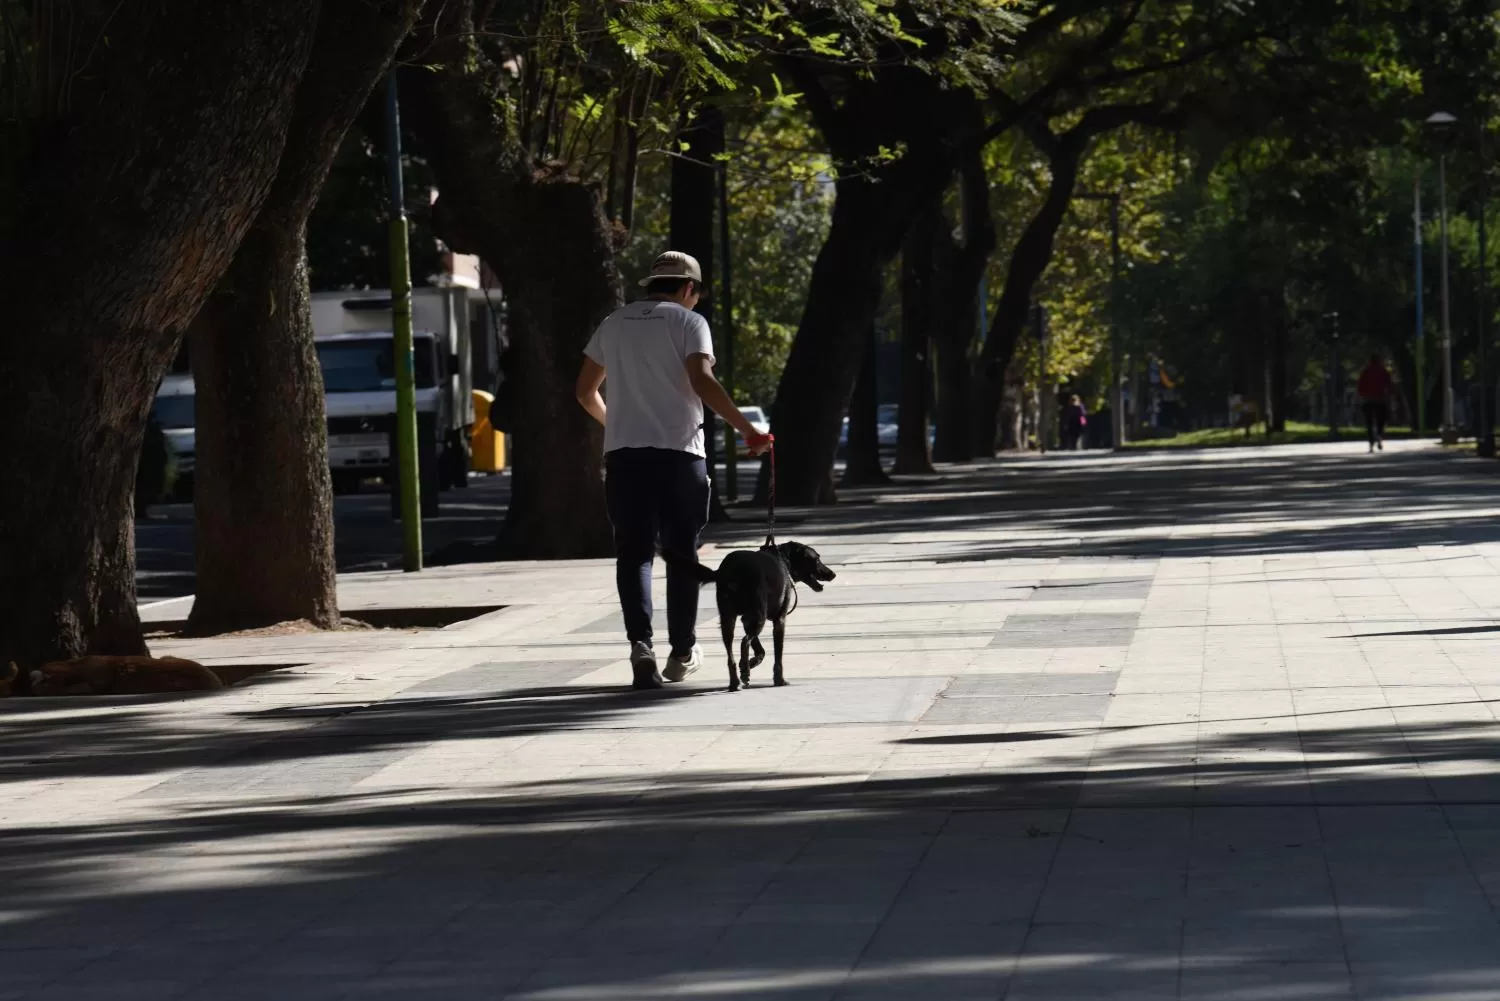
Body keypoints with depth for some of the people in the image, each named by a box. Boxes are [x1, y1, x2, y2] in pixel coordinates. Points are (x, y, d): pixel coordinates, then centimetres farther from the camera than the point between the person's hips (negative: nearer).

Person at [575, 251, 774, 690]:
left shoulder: (614, 324, 15)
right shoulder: (688, 322, 0)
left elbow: (586, 390, 20)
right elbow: (701, 381, -15)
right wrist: (745, 428, -14)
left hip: (624, 452, 3)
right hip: (678, 453, -3)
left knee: (633, 553, 1)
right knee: (682, 553, 10)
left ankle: (641, 645, -18)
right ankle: (682, 651, 16)